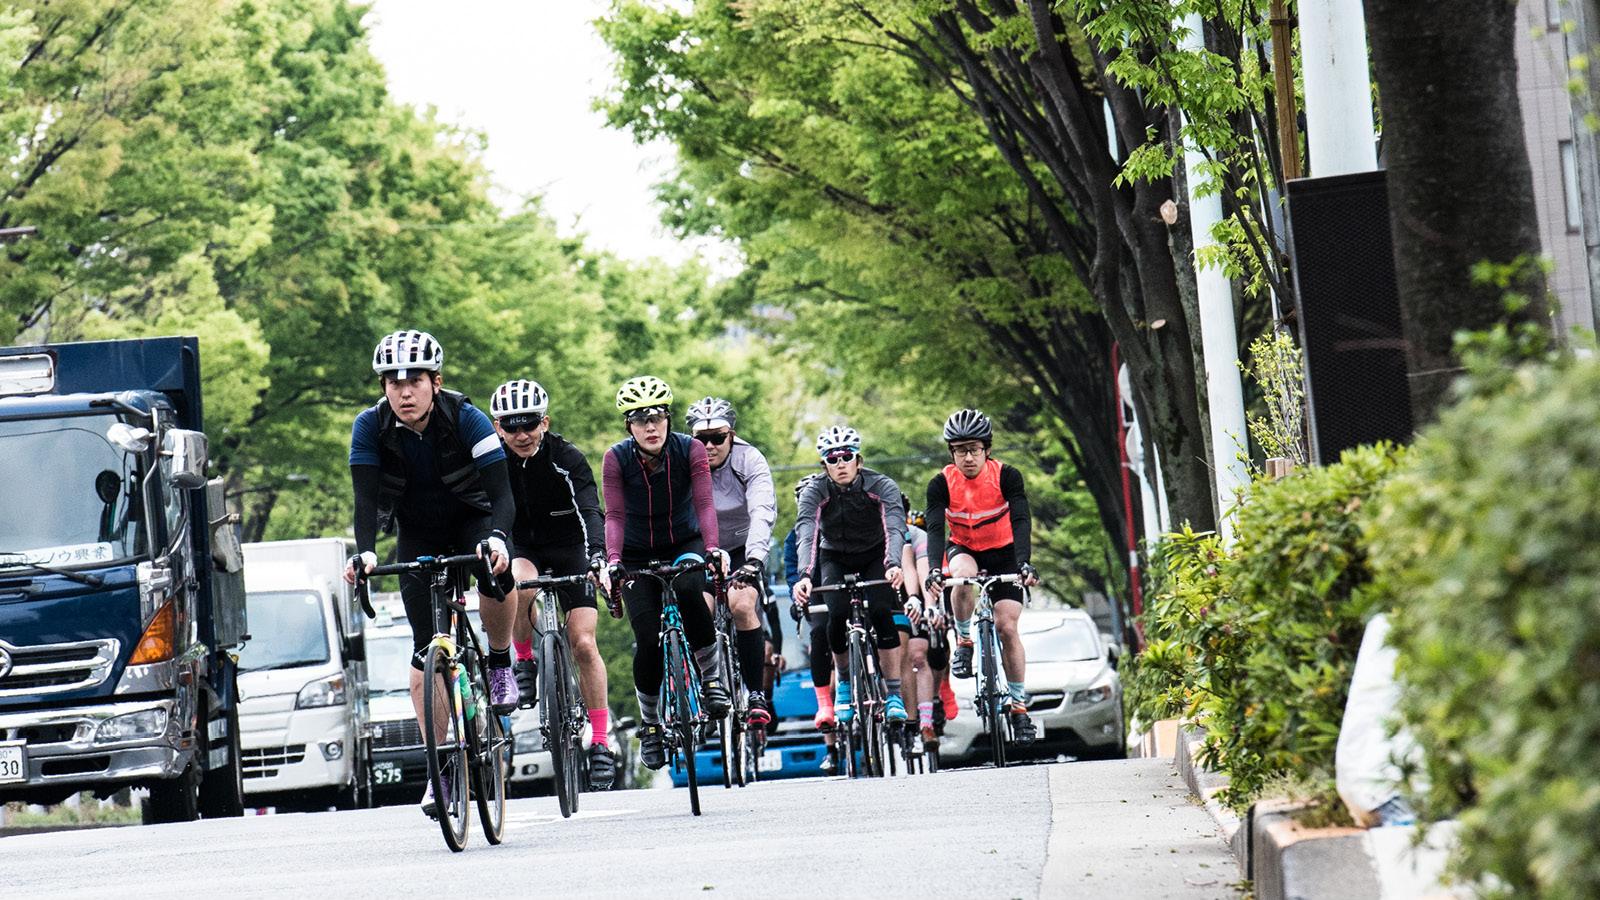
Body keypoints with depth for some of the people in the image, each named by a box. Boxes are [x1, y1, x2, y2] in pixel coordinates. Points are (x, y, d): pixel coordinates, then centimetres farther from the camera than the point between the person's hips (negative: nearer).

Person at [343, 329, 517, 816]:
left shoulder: (465, 419, -26)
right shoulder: (370, 427, -20)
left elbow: (501, 493, -31)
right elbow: (366, 499, -26)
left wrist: (497, 537, -51)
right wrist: (364, 552, -44)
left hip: (472, 520, -2)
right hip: (418, 534, 2)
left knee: (495, 573, -36)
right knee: (427, 647, -8)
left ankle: (500, 664, -9)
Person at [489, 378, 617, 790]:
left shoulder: (567, 459, -21)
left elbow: (589, 512, -31)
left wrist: (597, 560, -47)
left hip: (569, 550, -1)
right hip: (521, 550, 1)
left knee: (583, 644, -11)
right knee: (521, 586, -36)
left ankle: (601, 741, -3)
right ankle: (524, 662, -12)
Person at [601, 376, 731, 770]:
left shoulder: (690, 450, -17)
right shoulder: (616, 458, -17)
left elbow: (704, 504, -25)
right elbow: (614, 515, -22)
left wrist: (712, 548, -42)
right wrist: (613, 560, -38)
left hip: (684, 545, 0)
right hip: (638, 555, 0)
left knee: (688, 590, -35)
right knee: (648, 640, -13)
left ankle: (711, 675, -14)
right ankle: (649, 722, 9)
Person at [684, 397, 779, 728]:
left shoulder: (749, 461, -22)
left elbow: (762, 513, -35)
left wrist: (754, 559, -52)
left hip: (742, 548, -2)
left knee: (742, 605, -26)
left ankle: (757, 695, -18)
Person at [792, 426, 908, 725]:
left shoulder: (882, 486, -25)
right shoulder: (815, 492, -23)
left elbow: (895, 528, -39)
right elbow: (806, 535, -36)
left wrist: (893, 565, -59)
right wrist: (804, 576, -55)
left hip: (875, 556, -1)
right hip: (835, 558, 1)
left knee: (880, 613, -25)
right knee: (837, 615, -23)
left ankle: (894, 693, -16)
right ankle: (844, 681, 4)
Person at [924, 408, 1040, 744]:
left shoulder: (1006, 476, -21)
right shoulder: (942, 484, -18)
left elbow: (1021, 521, -29)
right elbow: (935, 529, -27)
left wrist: (1024, 563, -45)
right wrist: (934, 570, -44)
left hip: (1003, 552, 0)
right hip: (964, 550, 0)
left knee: (1006, 626, -12)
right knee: (964, 576, -36)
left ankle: (1019, 705, -2)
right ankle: (964, 642, -13)